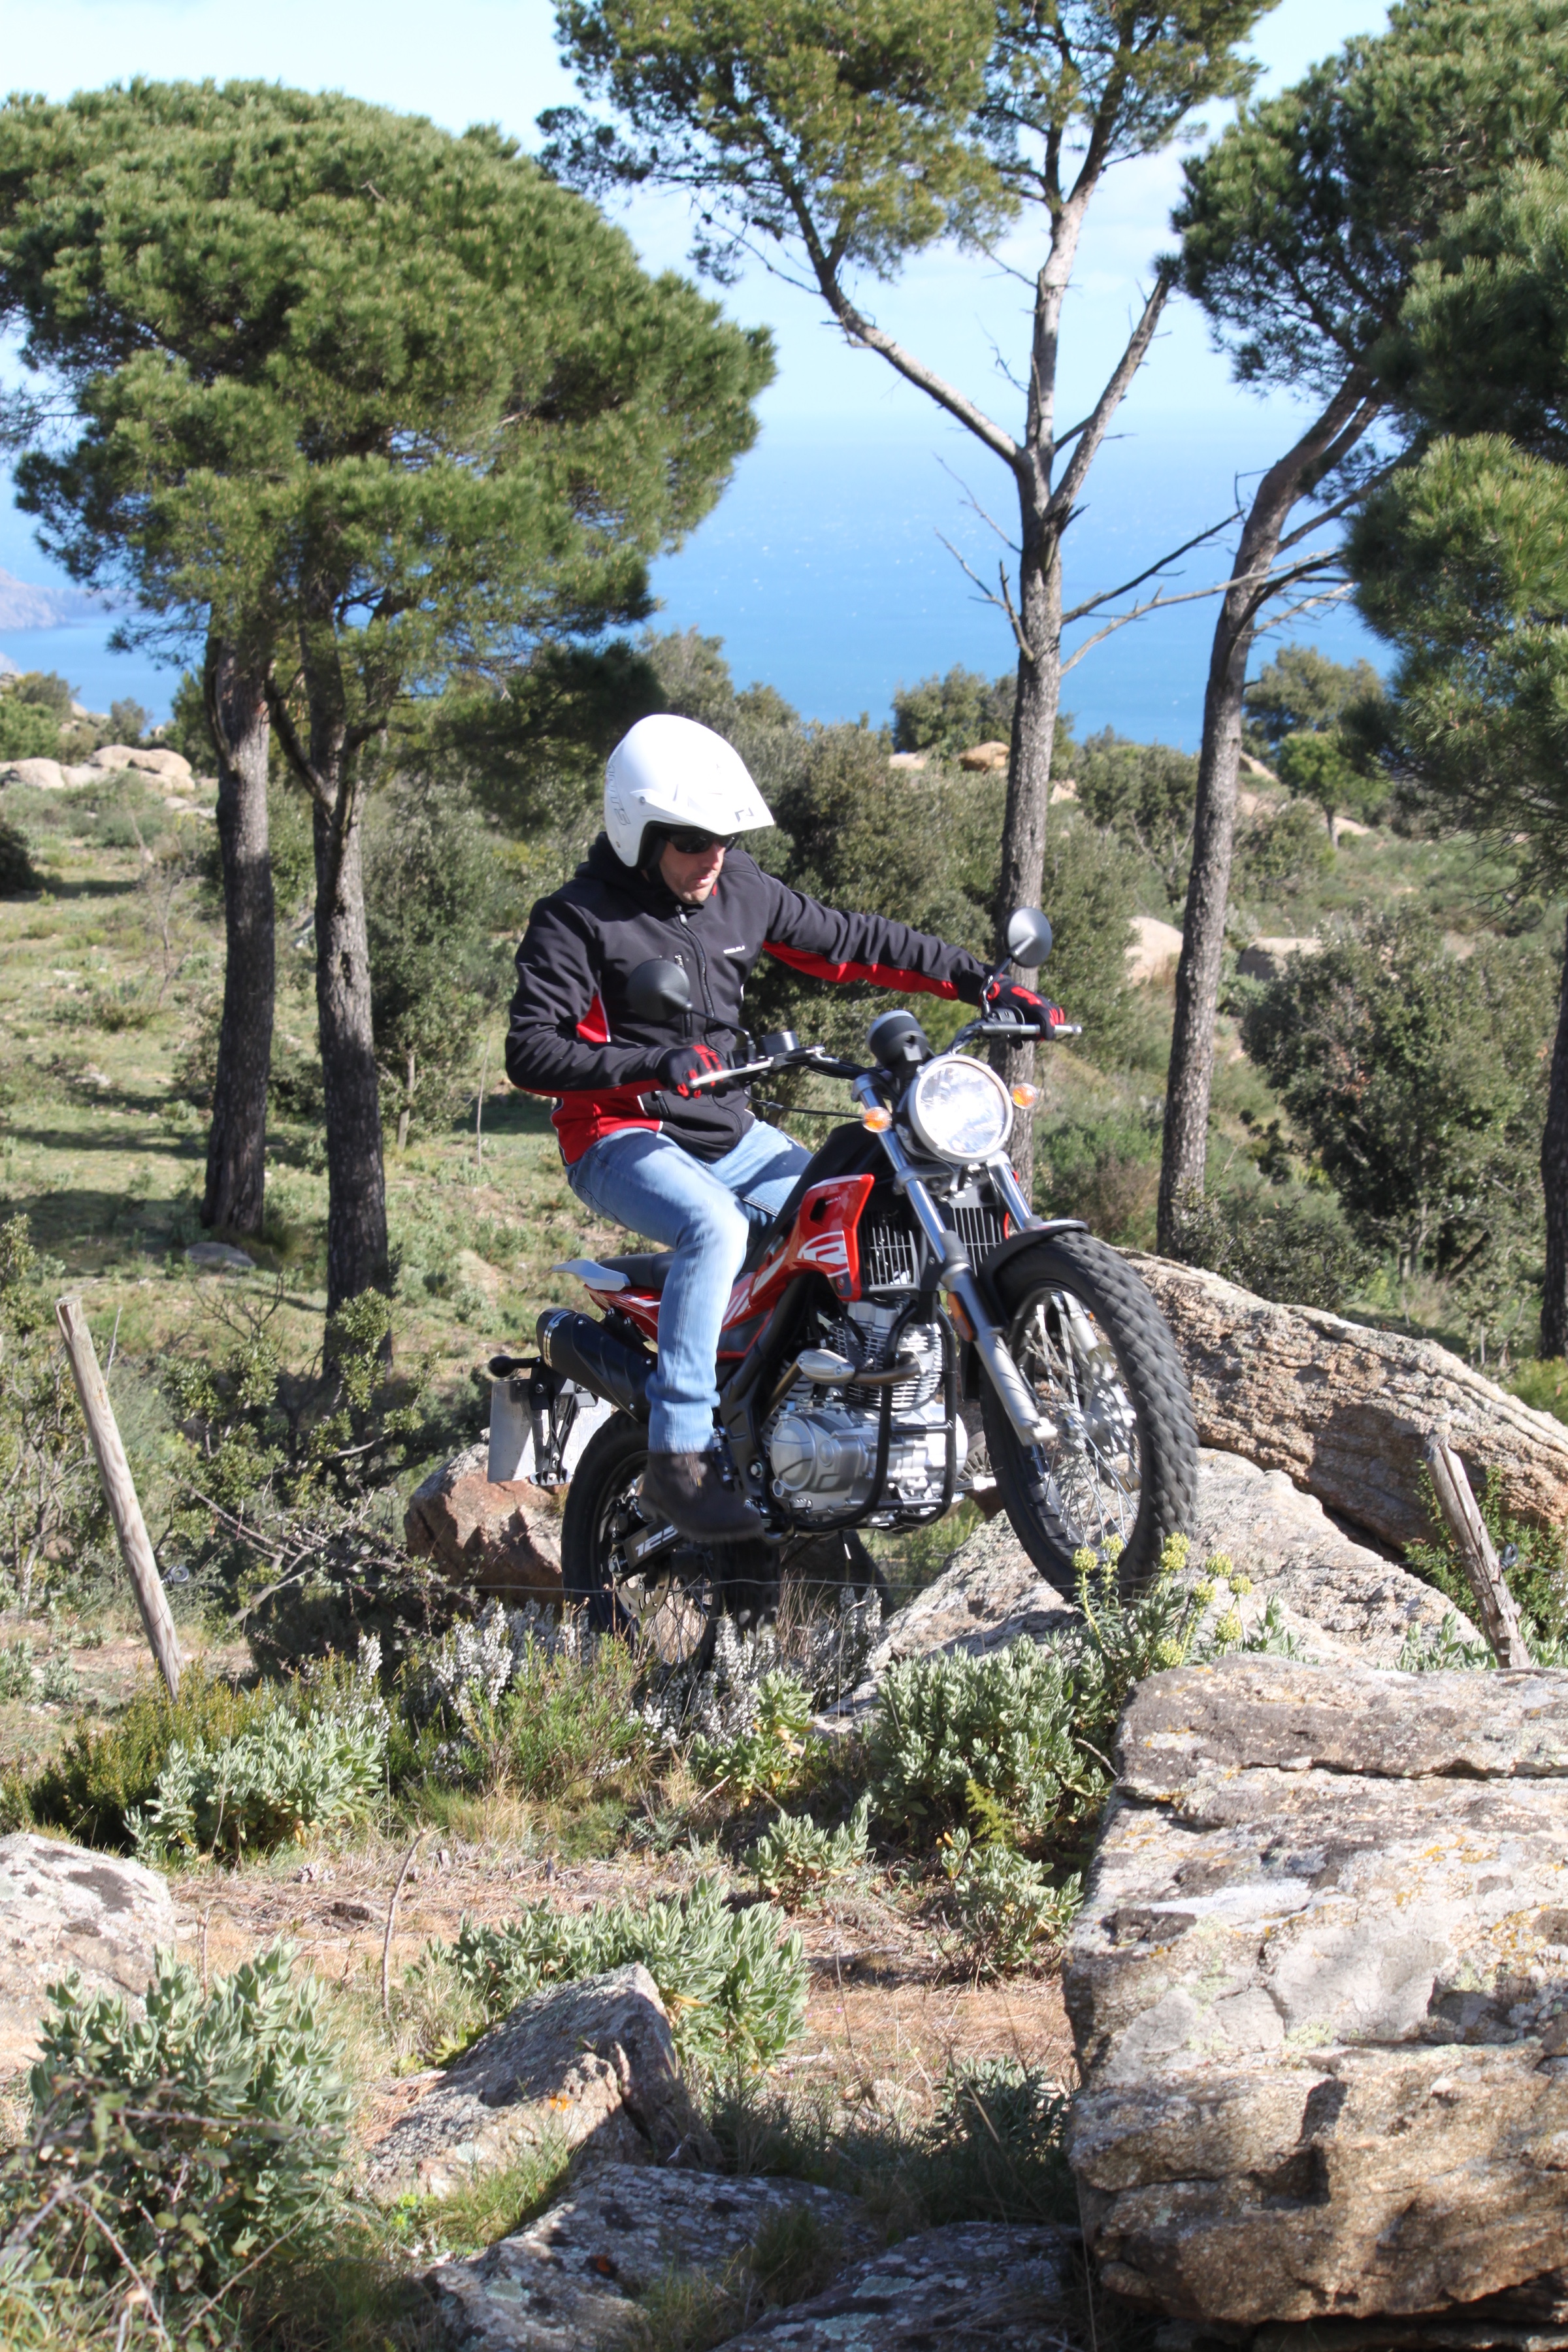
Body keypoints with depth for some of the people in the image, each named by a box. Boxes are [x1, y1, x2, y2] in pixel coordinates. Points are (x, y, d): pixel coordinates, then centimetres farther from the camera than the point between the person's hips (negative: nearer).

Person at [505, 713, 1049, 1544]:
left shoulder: (741, 891, 7)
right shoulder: (576, 921, -11)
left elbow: (851, 943, 14)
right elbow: (531, 1050, -20)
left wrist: (982, 982, 9)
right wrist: (650, 1064, -35)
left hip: (728, 1132, 7)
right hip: (622, 1140, -7)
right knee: (717, 1226, -36)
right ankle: (678, 1454, -34)